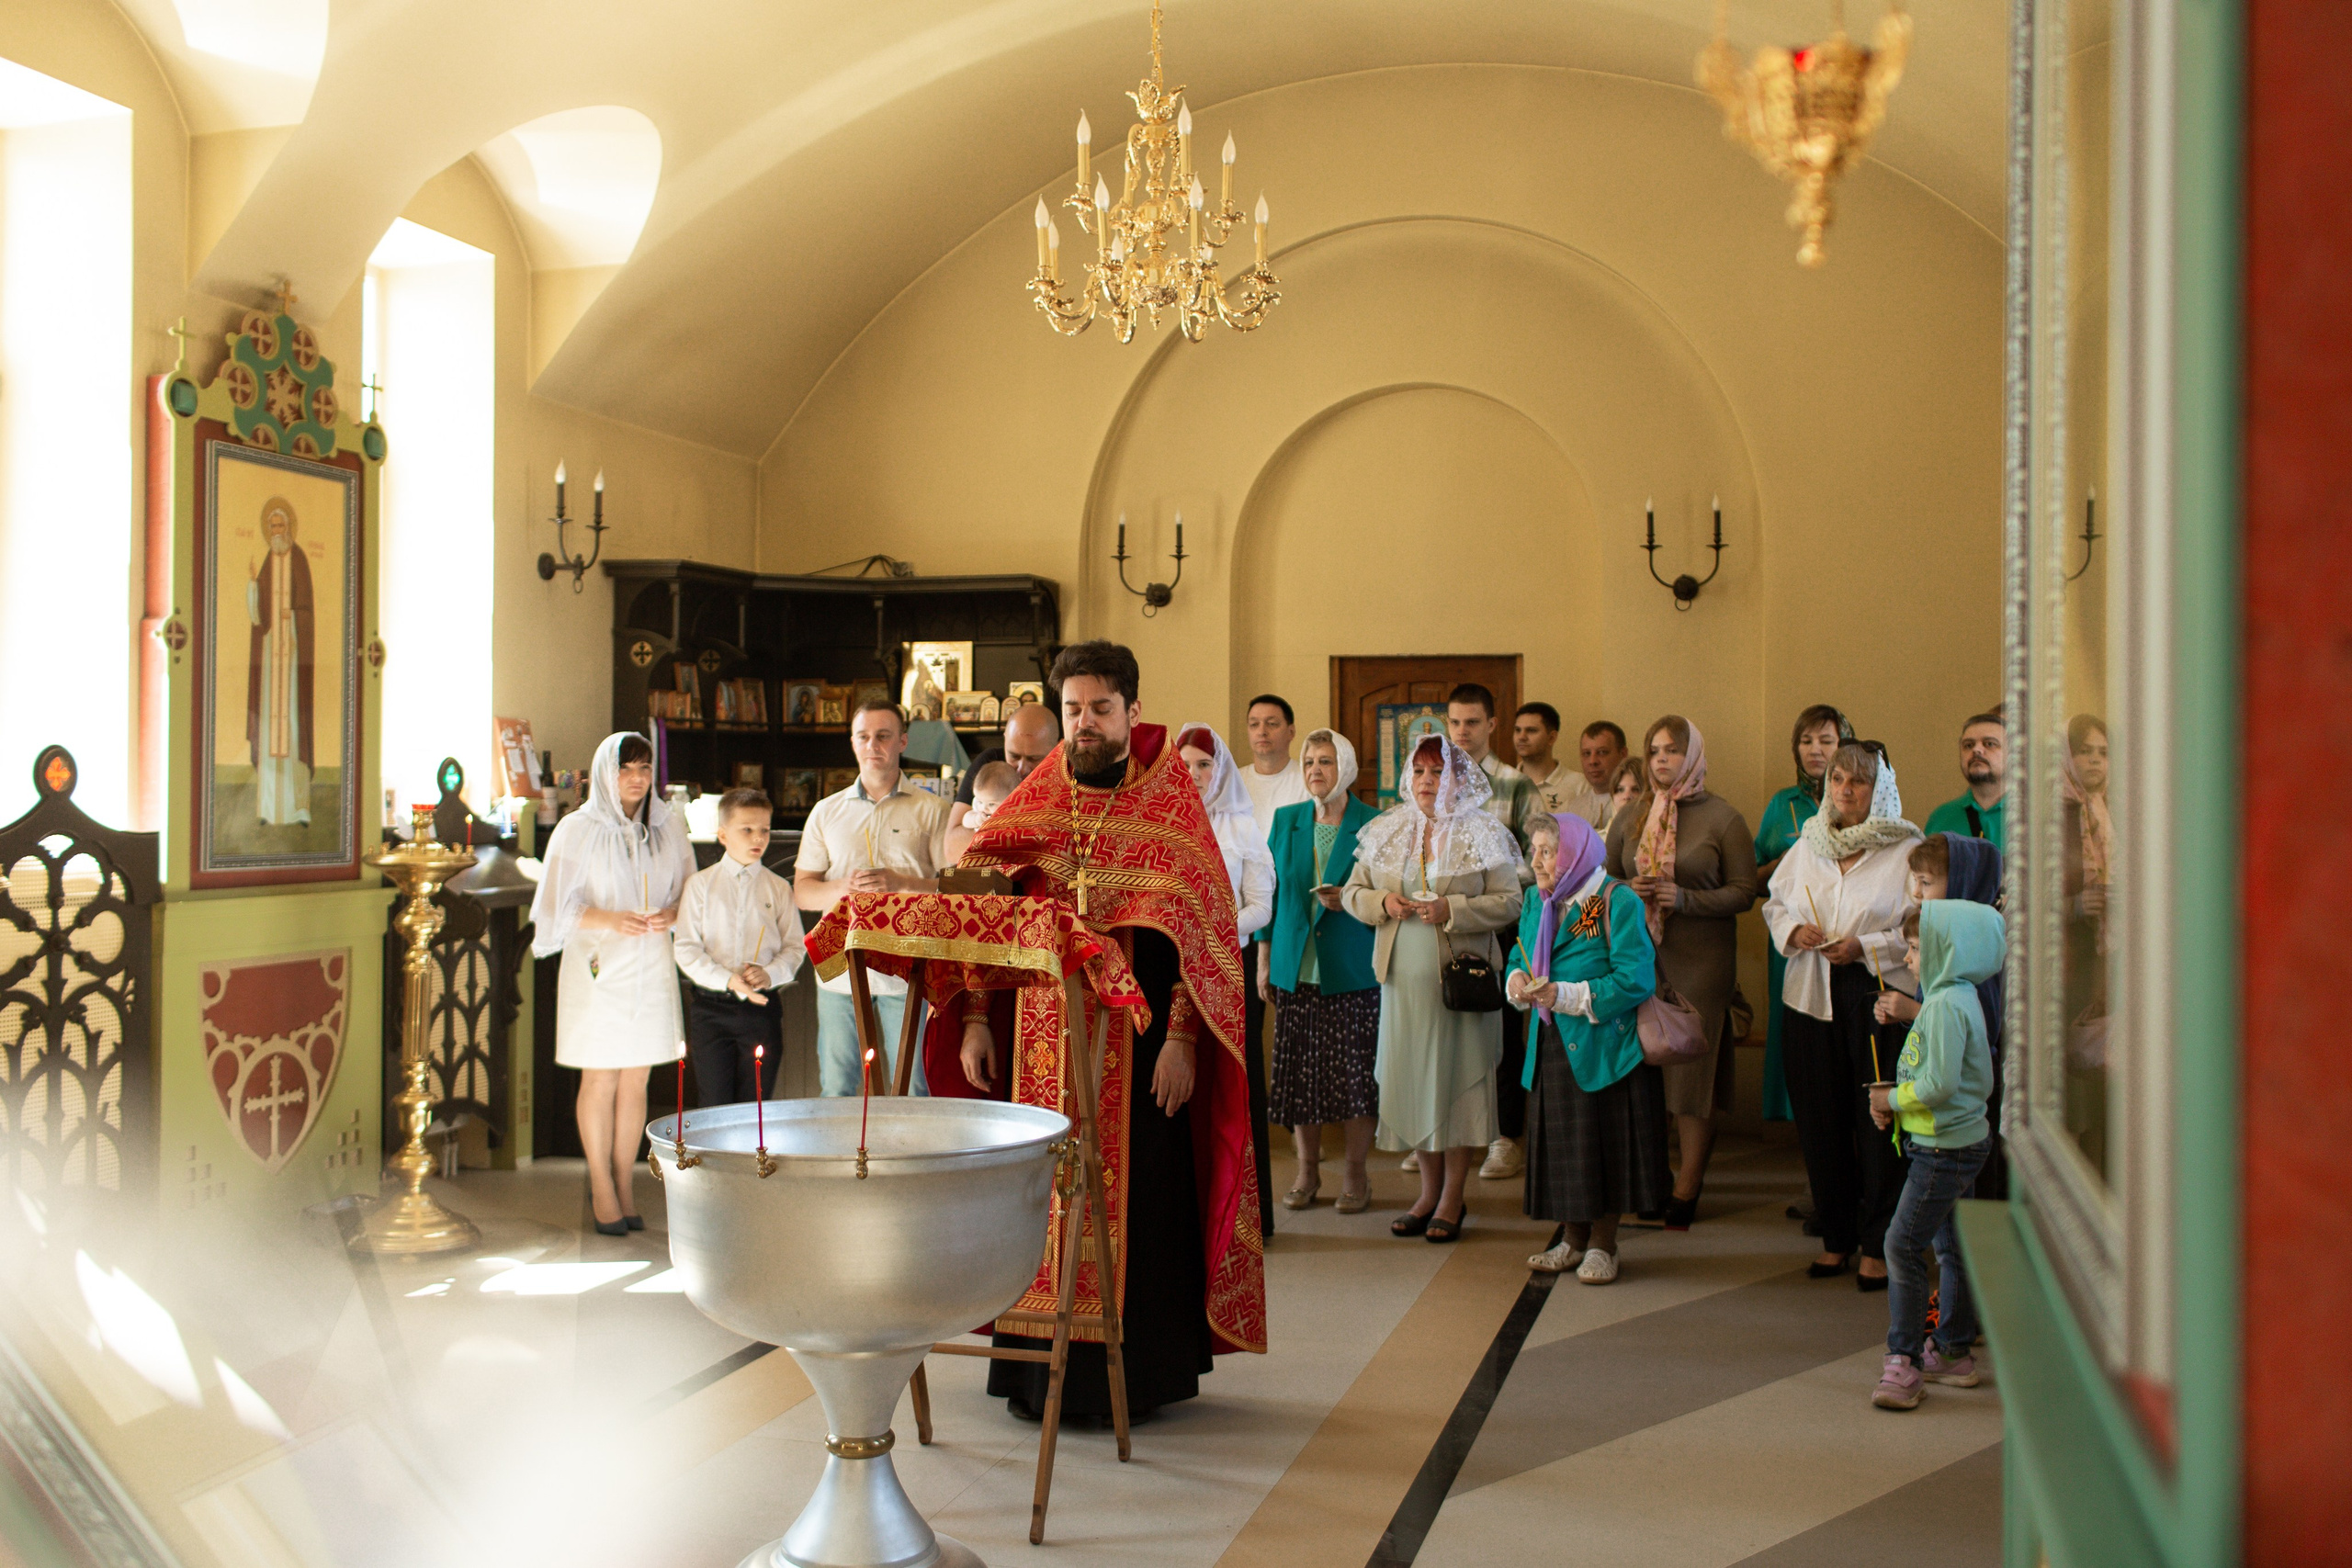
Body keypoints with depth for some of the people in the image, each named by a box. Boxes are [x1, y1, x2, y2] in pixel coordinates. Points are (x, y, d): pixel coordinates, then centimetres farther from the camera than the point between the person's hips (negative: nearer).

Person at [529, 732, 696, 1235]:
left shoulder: (669, 827, 7)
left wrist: (674, 915, -11)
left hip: (652, 968, 3)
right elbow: (559, 905, -4)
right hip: (599, 967, -3)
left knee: (635, 1081, 6)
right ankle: (601, 1188, 13)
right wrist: (609, 920, -20)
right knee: (600, 1081, 1)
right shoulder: (578, 830, -2)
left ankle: (625, 1185, 16)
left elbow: (690, 891, 11)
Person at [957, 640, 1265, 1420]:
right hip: (1042, 1042, 3)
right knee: (1041, 1199, 6)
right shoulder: (1032, 806, 8)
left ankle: (1133, 1374, 14)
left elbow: (1201, 926, -6)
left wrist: (1182, 1038, -14)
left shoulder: (1171, 809, -1)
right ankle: (1038, 1371, 18)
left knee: (1135, 1200, 1)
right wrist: (976, 1021, 1)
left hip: (1138, 1044, -3)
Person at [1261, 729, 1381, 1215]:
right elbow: (1270, 892, 12)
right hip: (1295, 969, 3)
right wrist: (1264, 959, 8)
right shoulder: (1285, 821, 9)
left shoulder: (1373, 825, -1)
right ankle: (1308, 1170, 20)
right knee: (1299, 1074, 6)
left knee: (1355, 1074, -1)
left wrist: (1349, 900, -14)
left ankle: (1356, 1174, 13)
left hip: (1352, 970, -3)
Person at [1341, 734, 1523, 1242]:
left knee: (1457, 1077, -1)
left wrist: (1453, 910, -18)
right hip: (1403, 976, 4)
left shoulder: (1484, 835, 0)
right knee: (1412, 1077, 5)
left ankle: (1453, 1197, 8)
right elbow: (1353, 891, 13)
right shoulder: (1386, 832, 11)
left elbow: (1508, 902, -5)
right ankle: (1429, 1190, 18)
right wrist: (1381, 902, -8)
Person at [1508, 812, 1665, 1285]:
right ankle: (1573, 1240, 27)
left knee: (1603, 1143, 2)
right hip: (1551, 1046, 6)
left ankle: (1602, 1246, 17)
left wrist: (1567, 995, -22)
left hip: (1603, 1045, -6)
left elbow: (1634, 980, -19)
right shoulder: (1535, 902, 10)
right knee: (1558, 1142, 12)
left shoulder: (1618, 903, -13)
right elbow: (1519, 956, 19)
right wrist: (1517, 981, -6)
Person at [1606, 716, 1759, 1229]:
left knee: (1694, 1069, -2)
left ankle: (1687, 1188, 4)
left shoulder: (1722, 817, -1)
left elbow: (1744, 892, -3)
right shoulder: (1630, 818, 12)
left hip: (1702, 958, -3)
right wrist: (1627, 892, -2)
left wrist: (1684, 898, -15)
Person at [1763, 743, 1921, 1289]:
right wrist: (1793, 931, -2)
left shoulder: (1906, 850, -4)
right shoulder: (1808, 845, 12)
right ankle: (1836, 1237, 22)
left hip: (1880, 997, -4)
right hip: (1812, 997, 5)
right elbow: (1775, 902, 19)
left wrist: (1865, 947, -18)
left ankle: (1877, 1245, 10)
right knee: (1819, 1119, 8)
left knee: (1878, 1121, -2)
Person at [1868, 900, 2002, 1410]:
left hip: (1946, 1147, -11)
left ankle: (1904, 1360, -5)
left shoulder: (1945, 1004, -20)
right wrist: (1896, 1098, 6)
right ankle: (1954, 1352, 26)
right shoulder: (1959, 996, 12)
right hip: (1962, 1137, 11)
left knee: (1903, 1245, -9)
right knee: (1950, 1247, 16)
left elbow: (1939, 1084, -26)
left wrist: (1894, 1099, -10)